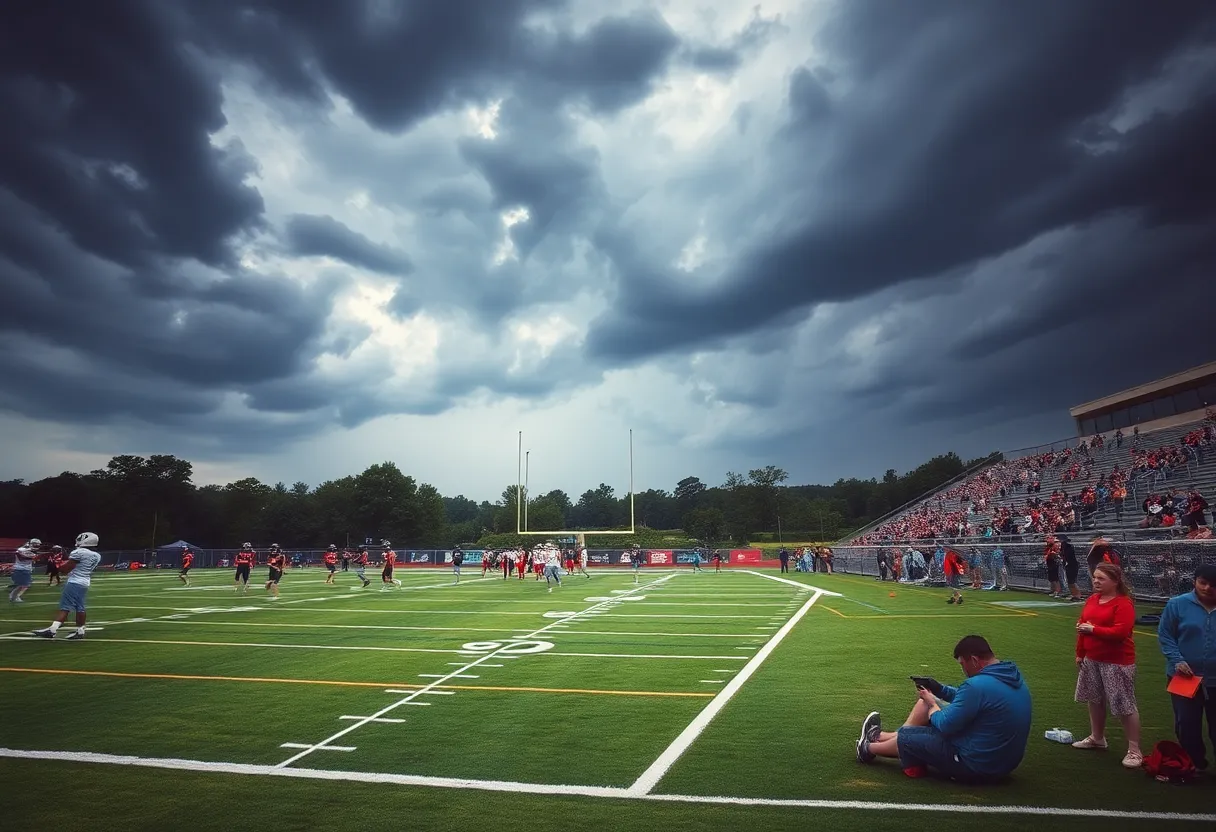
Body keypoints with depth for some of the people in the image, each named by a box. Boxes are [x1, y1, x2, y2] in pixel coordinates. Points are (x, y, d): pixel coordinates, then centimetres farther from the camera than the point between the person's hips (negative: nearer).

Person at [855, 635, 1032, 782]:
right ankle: (879, 736, 30)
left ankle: (868, 749, 33)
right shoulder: (1013, 676, 2)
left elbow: (945, 726, -21)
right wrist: (939, 689, 7)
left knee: (907, 737, 5)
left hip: (977, 768, -10)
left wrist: (931, 703, -1)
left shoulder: (977, 685, -30)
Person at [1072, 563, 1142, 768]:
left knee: (1125, 705, -1)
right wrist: (1080, 653, 14)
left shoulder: (1123, 604, -16)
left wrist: (1093, 629, -19)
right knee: (1094, 700, 19)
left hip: (1117, 663, -8)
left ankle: (1135, 751, 10)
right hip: (1092, 660, 8)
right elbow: (1083, 627, 13)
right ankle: (1097, 738, 36)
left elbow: (1120, 632, -26)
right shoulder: (1092, 600, 7)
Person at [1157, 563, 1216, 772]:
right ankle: (1194, 763, 32)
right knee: (1187, 725, 13)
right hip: (1184, 677, 0)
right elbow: (1164, 635, -3)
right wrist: (1177, 660, -14)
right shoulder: (1178, 604, -8)